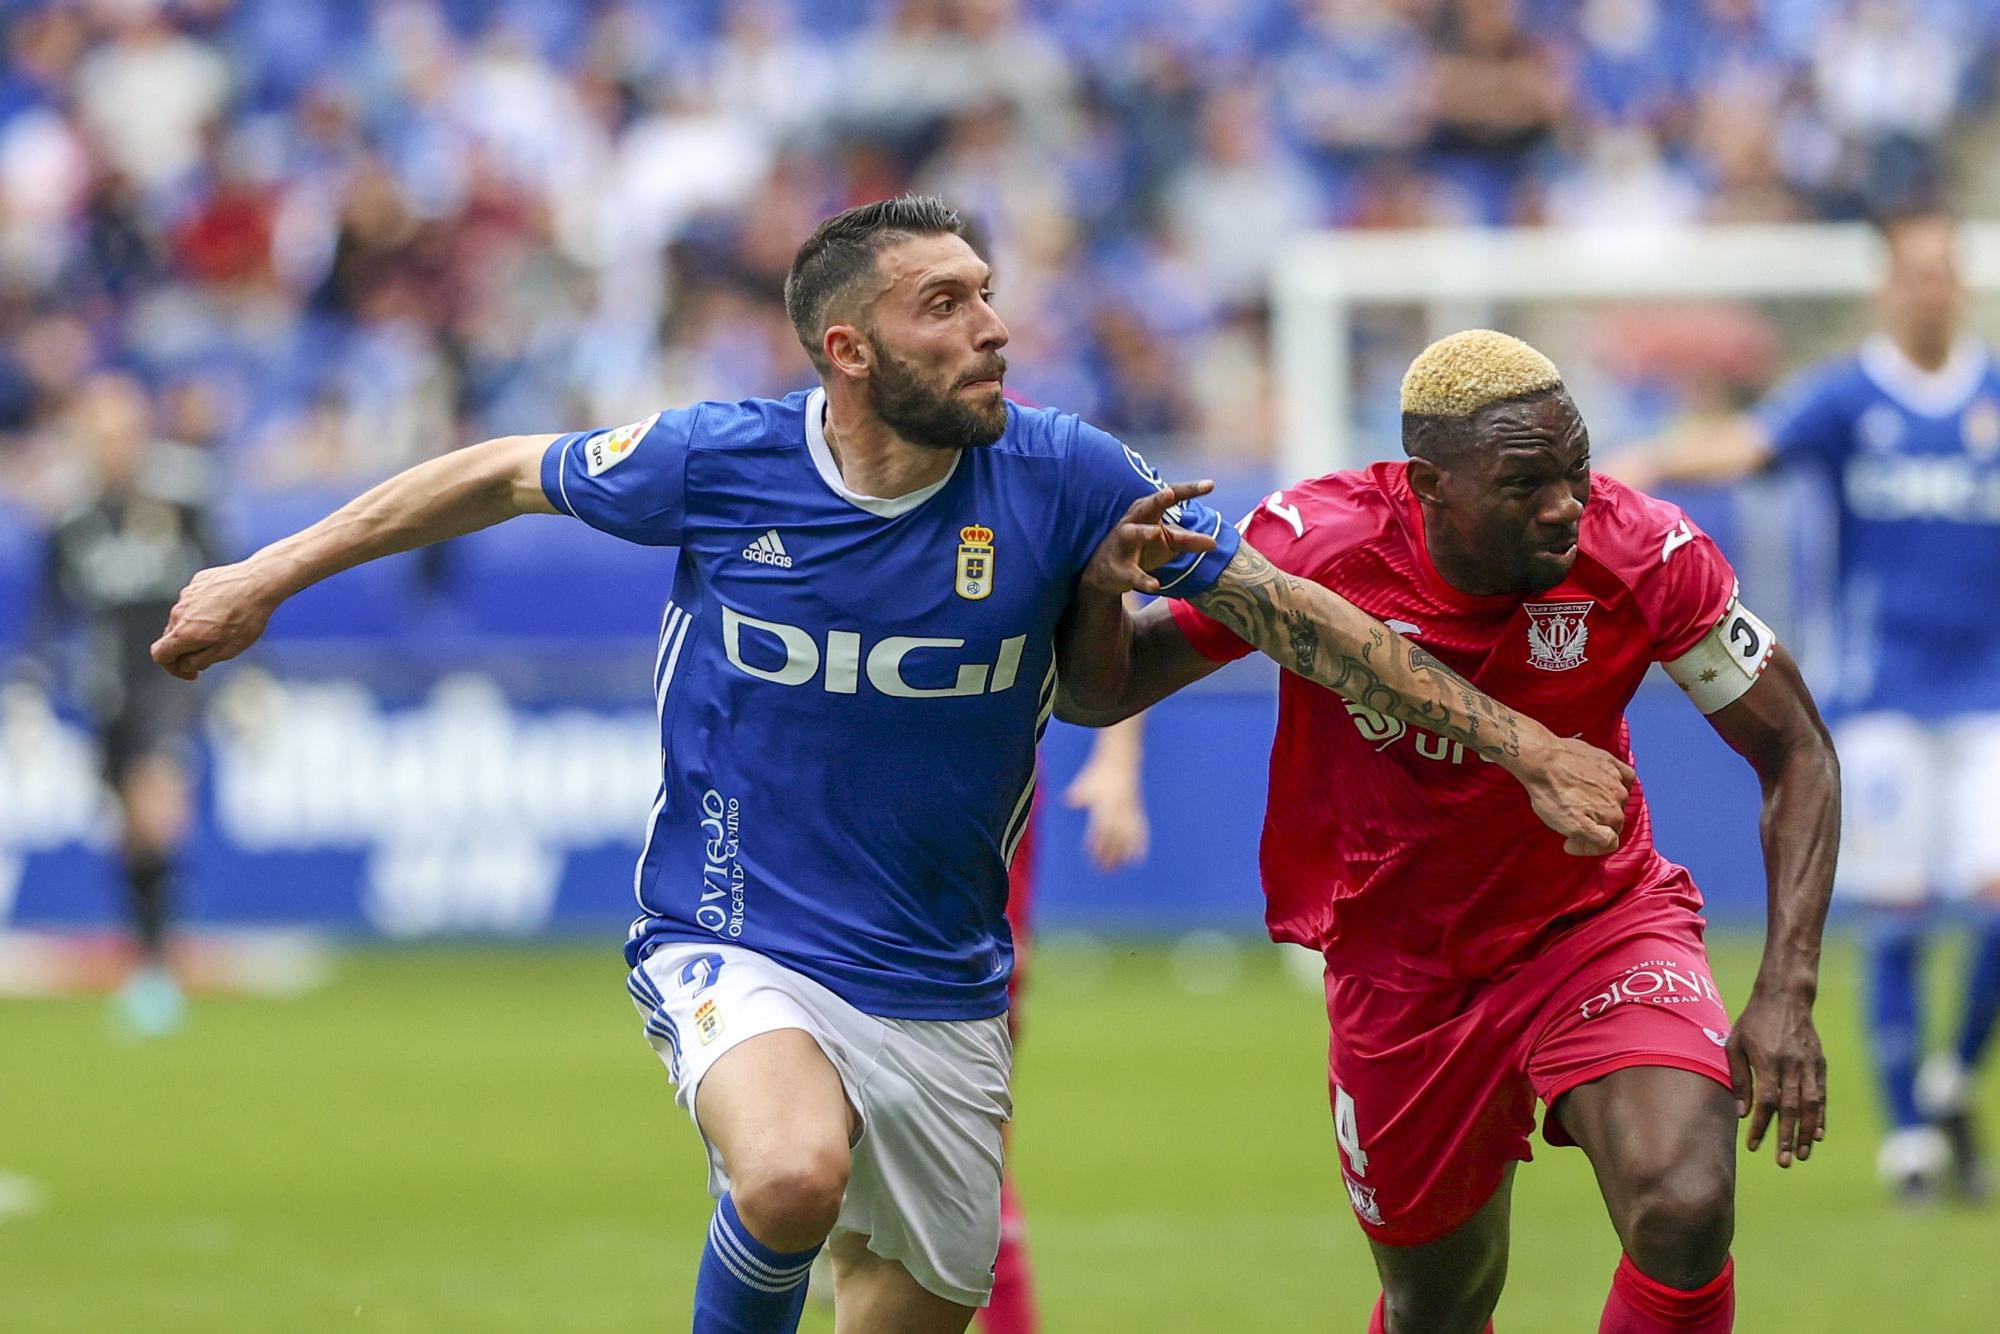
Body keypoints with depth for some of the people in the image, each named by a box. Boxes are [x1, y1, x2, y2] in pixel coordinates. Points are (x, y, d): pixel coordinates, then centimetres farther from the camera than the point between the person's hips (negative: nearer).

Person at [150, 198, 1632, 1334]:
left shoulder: (1062, 479, -9)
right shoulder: (717, 463, -11)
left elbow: (1292, 610, -2)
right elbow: (503, 476, 6)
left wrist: (1521, 744, -3)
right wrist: (267, 577, 10)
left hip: (942, 989, 3)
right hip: (733, 941, -3)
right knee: (796, 1176, -34)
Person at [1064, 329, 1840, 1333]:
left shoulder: (1644, 554, -21)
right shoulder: (1315, 546, -21)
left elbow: (1794, 754, -10)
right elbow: (1107, 693, -11)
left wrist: (1786, 991, -21)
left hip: (1597, 923, -1)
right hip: (1400, 969, 1)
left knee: (1685, 1217, -27)